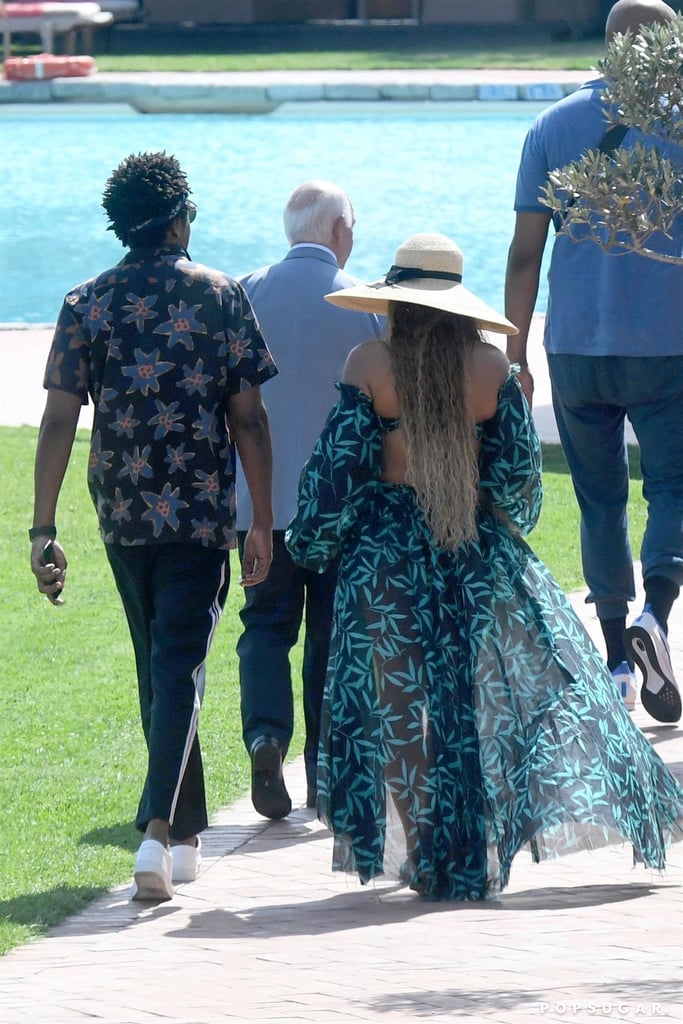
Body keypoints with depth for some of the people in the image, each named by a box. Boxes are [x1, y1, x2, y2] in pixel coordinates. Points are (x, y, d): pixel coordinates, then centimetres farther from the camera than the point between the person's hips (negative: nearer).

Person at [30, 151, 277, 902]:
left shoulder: (86, 305, 0)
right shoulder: (220, 297, -4)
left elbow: (59, 420, -6)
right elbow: (248, 418, -4)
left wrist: (43, 530, -6)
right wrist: (262, 521, 2)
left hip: (123, 516, 3)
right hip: (201, 516, -3)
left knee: (156, 671, 17)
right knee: (180, 669, -6)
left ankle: (186, 836, 26)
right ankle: (160, 829, -24)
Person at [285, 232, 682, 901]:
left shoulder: (369, 364, -9)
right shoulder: (491, 367, -4)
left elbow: (338, 465, -7)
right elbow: (520, 469, 1)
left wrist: (311, 542, 6)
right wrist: (510, 527, 21)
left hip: (387, 555, -2)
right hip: (478, 549, 2)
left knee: (401, 705, 6)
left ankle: (430, 860, 6)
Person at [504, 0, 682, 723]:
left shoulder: (553, 127, 4)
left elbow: (525, 253, 2)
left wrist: (516, 357, 8)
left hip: (576, 346, 3)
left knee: (600, 501, 11)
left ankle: (618, 664, 13)